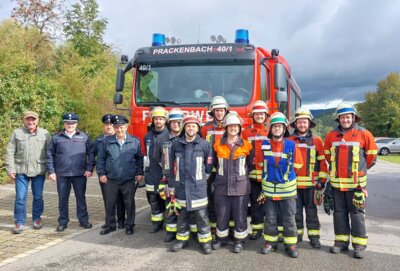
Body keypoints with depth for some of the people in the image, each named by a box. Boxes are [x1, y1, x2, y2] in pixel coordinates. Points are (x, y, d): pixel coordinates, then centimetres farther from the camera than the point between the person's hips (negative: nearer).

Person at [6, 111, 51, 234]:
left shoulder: (44, 133, 3)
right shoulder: (17, 133, 3)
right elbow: (10, 152, 3)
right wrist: (10, 169, -3)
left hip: (39, 171, 0)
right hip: (21, 171, 0)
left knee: (38, 197, 9)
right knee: (20, 197, 1)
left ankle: (37, 218, 26)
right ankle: (19, 222, 12)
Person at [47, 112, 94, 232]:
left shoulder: (84, 137, 4)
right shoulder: (56, 138, 5)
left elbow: (91, 153, 2)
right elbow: (50, 155, 5)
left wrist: (89, 168, -6)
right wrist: (51, 171, -1)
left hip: (80, 174, 0)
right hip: (62, 174, 1)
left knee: (81, 197, 8)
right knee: (62, 199, 8)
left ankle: (83, 220, 18)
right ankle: (63, 221, 19)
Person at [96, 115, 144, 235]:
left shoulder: (135, 142, 0)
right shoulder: (106, 141, 0)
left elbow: (139, 158, 7)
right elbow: (101, 159, 5)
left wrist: (139, 173, 2)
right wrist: (101, 173, 0)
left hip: (129, 180, 0)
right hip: (111, 180, 1)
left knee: (129, 204, 8)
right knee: (110, 204, 10)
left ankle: (129, 225, 23)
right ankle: (110, 225, 26)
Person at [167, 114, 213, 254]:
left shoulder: (204, 144, -2)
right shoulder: (176, 145, 4)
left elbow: (208, 166, 7)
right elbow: (172, 168, 8)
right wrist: (172, 189, 8)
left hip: (198, 188, -2)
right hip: (180, 186, 2)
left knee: (201, 215, 2)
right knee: (182, 215, 13)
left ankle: (205, 240, 15)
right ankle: (182, 238, 28)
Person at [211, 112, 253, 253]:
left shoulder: (246, 146, 0)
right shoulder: (218, 145, 3)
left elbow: (250, 164, 11)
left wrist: (242, 174, 10)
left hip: (240, 187, -1)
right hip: (222, 187, 1)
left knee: (240, 215, 5)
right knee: (221, 214, 10)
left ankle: (239, 240, 21)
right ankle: (221, 238, 29)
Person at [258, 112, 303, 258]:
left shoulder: (292, 145, -5)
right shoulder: (264, 145, 0)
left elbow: (298, 165, 3)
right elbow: (260, 164, 12)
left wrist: (286, 174, 6)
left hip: (287, 189, -1)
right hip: (269, 189, 2)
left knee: (289, 218, 5)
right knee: (270, 218, 10)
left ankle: (291, 244, 17)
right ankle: (270, 242, 23)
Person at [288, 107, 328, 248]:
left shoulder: (317, 141, 3)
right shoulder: (289, 141, 5)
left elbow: (322, 162, 2)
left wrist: (321, 182, -3)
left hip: (311, 183, -1)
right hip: (293, 183, 1)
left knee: (311, 210, 6)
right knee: (296, 210, 9)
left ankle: (314, 236, 15)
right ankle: (297, 234, 22)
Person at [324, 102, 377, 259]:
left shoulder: (364, 134, -7)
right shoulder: (331, 135, 2)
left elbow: (371, 156, 4)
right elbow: (328, 155, 18)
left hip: (356, 183, -3)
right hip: (337, 182, 3)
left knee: (357, 213, 3)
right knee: (339, 213, 11)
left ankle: (359, 245, 12)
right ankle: (341, 241, 23)